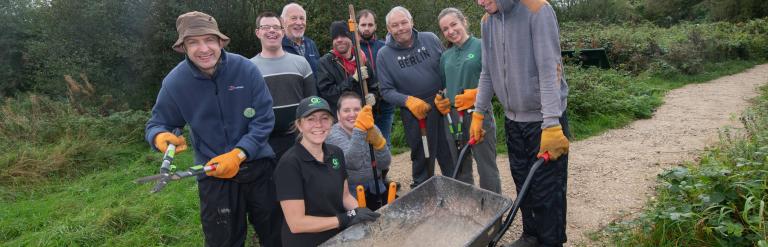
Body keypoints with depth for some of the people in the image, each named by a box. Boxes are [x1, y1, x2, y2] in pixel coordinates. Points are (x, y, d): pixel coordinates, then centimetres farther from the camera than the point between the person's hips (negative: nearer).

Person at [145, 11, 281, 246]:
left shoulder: (246, 70, -13)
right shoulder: (174, 82, -10)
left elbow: (263, 120, -11)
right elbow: (156, 124, 1)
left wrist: (239, 154, -22)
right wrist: (161, 136, -24)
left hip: (257, 165, 1)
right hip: (213, 174, 0)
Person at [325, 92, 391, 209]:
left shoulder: (372, 129, 4)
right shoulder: (334, 134, -11)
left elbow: (384, 165, -6)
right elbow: (353, 163, -30)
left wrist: (378, 143, -24)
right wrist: (359, 129, -40)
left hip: (376, 190, 5)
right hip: (350, 195, -5)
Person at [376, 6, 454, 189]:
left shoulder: (430, 39, -1)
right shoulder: (384, 55, -5)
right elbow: (386, 90, -4)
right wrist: (408, 100, -20)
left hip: (442, 107, 2)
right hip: (414, 113, -1)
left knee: (451, 155, 12)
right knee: (421, 158, 11)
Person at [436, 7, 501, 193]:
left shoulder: (481, 47, -5)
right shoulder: (446, 56, 12)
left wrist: (477, 94, -21)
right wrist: (442, 99, 3)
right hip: (453, 117, 6)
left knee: (486, 167, 0)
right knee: (460, 168, 14)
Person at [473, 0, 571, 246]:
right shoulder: (487, 21, 3)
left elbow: (549, 70, -21)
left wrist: (551, 125, -25)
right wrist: (478, 114, 8)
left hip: (544, 119, -5)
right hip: (513, 119, 6)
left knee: (546, 190, 1)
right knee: (523, 184, 15)